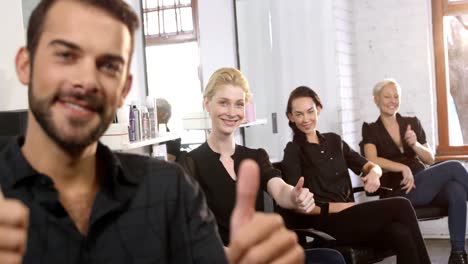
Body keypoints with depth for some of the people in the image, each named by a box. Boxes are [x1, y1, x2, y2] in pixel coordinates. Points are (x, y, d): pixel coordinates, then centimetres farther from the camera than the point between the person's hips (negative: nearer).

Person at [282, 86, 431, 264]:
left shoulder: (334, 141, 20)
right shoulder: (293, 151, 2)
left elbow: (369, 165, 18)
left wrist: (374, 172, -6)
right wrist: (336, 207, -16)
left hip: (350, 217, 5)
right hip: (325, 224, -5)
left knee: (402, 236, -28)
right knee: (400, 207, -23)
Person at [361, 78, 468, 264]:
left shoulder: (412, 123, 17)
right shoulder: (371, 130, 6)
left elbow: (430, 159, 13)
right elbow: (372, 160, -12)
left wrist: (415, 145, -8)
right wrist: (403, 168, -25)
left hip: (425, 185, 4)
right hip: (398, 192, -4)